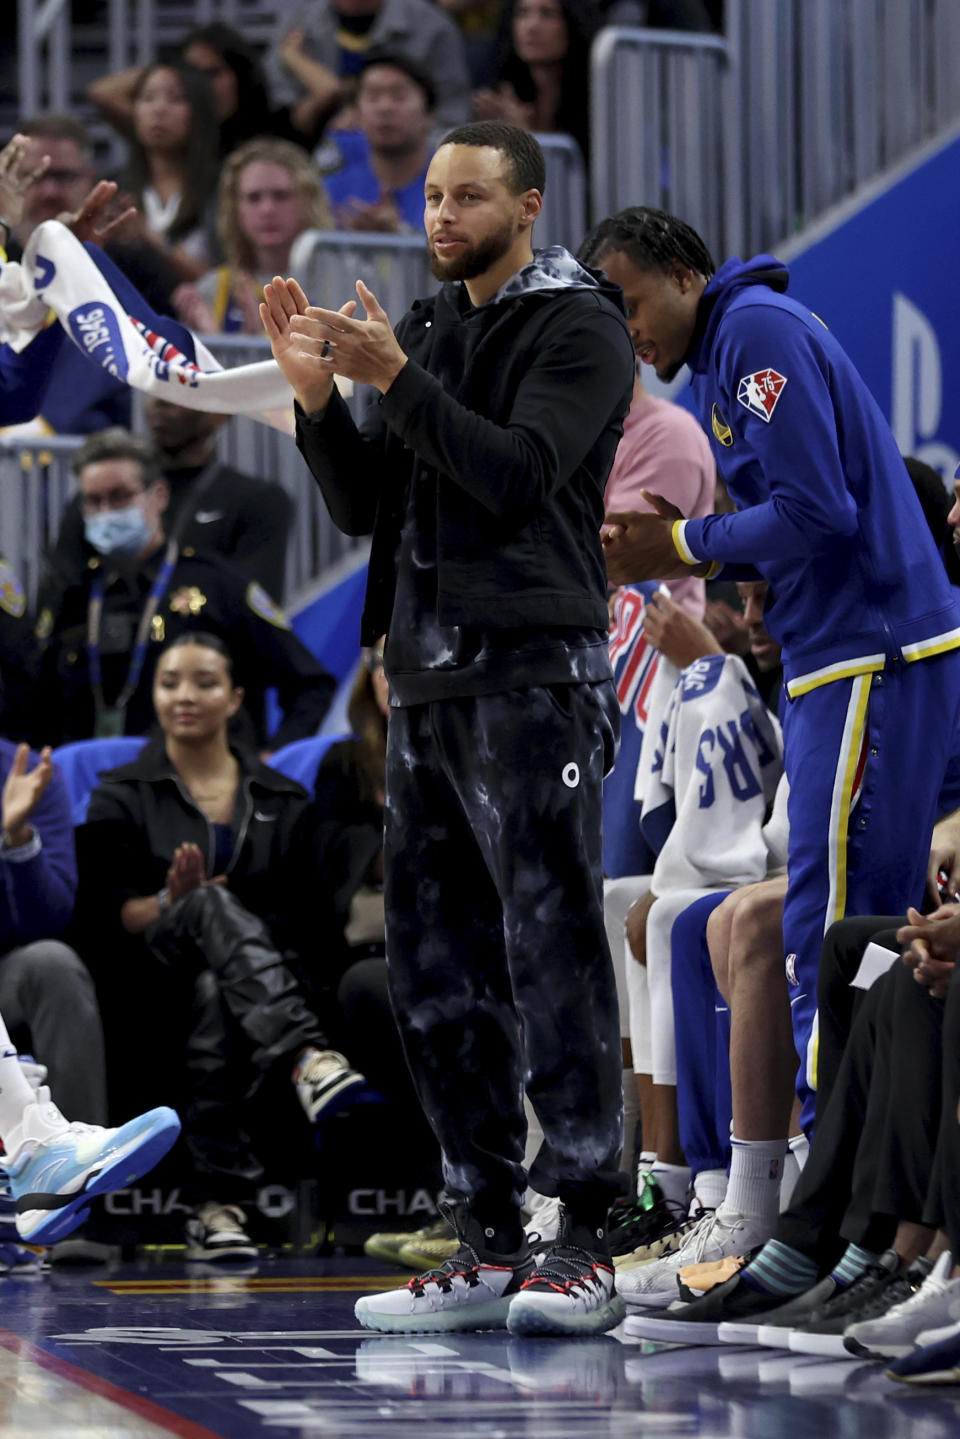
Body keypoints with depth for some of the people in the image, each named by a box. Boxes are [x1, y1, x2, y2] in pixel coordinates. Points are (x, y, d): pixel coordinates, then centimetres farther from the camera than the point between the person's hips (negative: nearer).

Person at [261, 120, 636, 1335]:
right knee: (438, 973, 6)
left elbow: (518, 474, -17)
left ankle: (584, 1246, -10)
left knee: (551, 955, -10)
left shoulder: (579, 330, -3)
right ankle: (488, 1246, 10)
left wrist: (396, 379, -20)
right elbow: (363, 506, 15)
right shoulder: (432, 334, 19)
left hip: (531, 675, -8)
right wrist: (319, 396, 0)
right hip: (426, 678, 8)